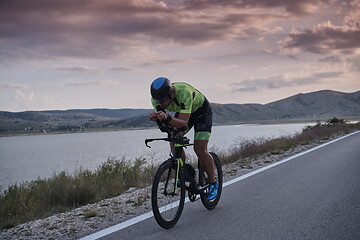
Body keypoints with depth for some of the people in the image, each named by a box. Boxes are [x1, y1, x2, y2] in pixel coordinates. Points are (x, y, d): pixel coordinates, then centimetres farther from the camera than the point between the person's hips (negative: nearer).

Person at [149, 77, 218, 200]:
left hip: (202, 111, -5)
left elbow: (183, 123, -44)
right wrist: (156, 118, -46)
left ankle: (213, 183, 2)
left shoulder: (184, 93, -42)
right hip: (182, 111, 6)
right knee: (174, 139, -16)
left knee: (200, 149, -15)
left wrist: (168, 118, -61)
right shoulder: (157, 98, -25)